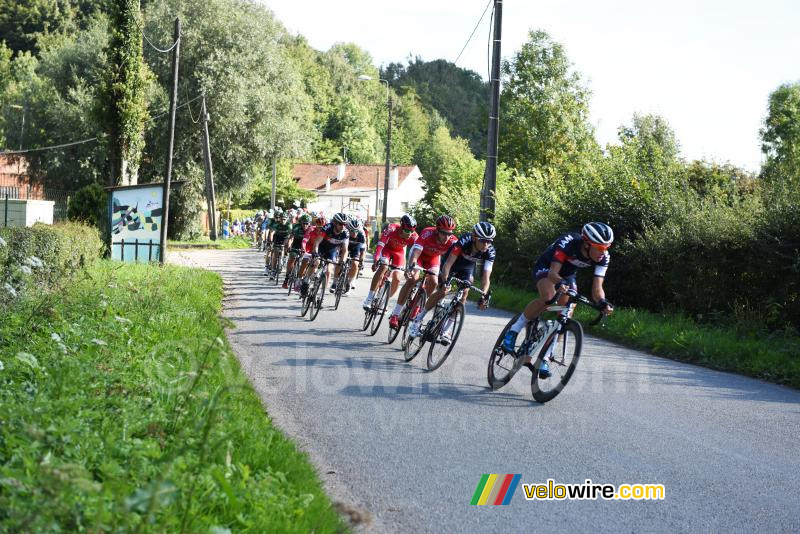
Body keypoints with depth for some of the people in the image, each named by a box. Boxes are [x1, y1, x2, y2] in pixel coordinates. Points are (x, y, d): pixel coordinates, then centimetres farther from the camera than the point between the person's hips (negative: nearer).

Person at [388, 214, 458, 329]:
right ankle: (395, 315, -16)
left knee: (433, 282, -16)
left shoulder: (453, 241, -33)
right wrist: (411, 267, -64)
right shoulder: (427, 234, -40)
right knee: (412, 280, -21)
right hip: (419, 254, -3)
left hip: (433, 258, 3)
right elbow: (416, 251, -47)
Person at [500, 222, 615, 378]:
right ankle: (513, 331, -16)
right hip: (546, 267, -5)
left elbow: (597, 288, -26)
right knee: (549, 297, -34)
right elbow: (553, 273, -41)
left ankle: (543, 358, 3)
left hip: (567, 275, 5)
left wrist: (603, 302, -48)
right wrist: (560, 283, -64)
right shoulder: (568, 243, -37)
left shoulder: (603, 257, -24)